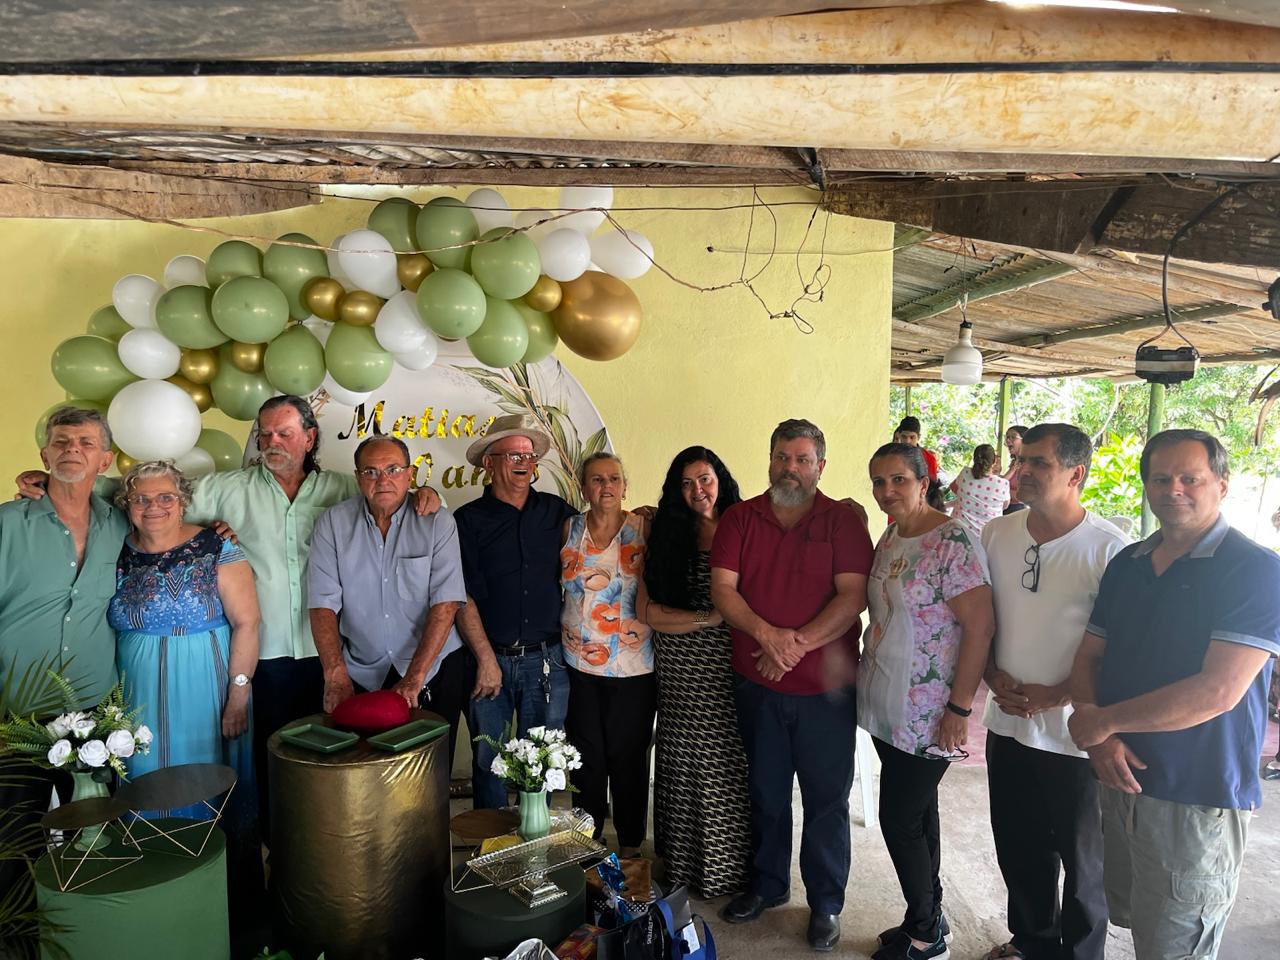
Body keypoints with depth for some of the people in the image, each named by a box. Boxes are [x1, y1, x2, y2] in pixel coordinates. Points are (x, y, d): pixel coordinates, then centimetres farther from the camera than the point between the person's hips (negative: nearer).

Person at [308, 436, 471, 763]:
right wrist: (336, 677, -17)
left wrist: (414, 678, -20)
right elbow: (324, 605, -7)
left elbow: (445, 604, -14)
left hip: (434, 668, -1)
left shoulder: (437, 522, -7)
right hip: (360, 673, 1)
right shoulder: (333, 523, -2)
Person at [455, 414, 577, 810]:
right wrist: (486, 658, -12)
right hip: (491, 657, -2)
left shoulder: (556, 511, 5)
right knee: (489, 760, 10)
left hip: (547, 659, 2)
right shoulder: (469, 519, -2)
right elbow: (463, 597, -7)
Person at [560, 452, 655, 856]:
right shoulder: (569, 529, 3)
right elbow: (557, 583, 11)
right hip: (579, 663, 2)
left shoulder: (643, 528, -3)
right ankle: (588, 836, 31)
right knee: (586, 754, 12)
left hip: (633, 666, -2)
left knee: (628, 755, 8)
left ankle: (630, 844, 26)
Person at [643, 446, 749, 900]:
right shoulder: (666, 538, 5)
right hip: (680, 677, 2)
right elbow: (650, 611, -2)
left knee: (728, 766, 3)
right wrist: (710, 617, -10)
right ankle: (684, 864, 25)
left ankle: (728, 866, 22)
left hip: (729, 670, -1)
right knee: (683, 766, 8)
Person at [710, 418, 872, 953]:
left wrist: (797, 645, -19)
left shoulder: (843, 522, -4)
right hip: (756, 686, 2)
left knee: (827, 800, 10)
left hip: (826, 687, -2)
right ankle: (767, 884, 38)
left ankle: (826, 903, 28)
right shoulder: (739, 518, 2)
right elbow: (722, 588, -6)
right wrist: (768, 634, -20)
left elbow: (853, 597, -12)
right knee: (766, 793, 18)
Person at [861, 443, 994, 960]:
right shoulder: (889, 539, 8)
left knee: (900, 820, 1)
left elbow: (980, 627, -19)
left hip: (927, 716, -8)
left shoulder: (953, 541, -17)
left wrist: (959, 708, -19)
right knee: (918, 815, 18)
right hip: (887, 706, 8)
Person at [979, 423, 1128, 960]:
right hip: (1008, 726, 5)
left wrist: (1053, 696, -16)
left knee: (1082, 861, 15)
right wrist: (995, 677, -5)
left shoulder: (1108, 549, -15)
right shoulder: (996, 535, 0)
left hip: (1077, 738, -5)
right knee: (1018, 852, 20)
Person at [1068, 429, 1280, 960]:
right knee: (1127, 917, 22)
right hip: (1120, 778, 6)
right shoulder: (1127, 564, 6)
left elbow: (1219, 692, -23)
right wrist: (1099, 738, -11)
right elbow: (1088, 658, 7)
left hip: (1198, 799, -6)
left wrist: (1105, 720, -16)